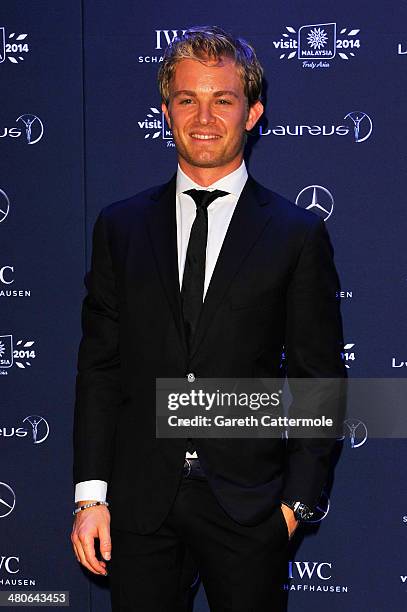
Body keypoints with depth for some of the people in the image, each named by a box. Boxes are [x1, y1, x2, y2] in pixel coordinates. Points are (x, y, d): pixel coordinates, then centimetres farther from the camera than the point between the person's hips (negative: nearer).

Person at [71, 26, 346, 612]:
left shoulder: (299, 234, 0)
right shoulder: (120, 226, 6)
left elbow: (320, 380, 1)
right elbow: (99, 366, 5)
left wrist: (297, 498, -4)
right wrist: (91, 494, -1)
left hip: (249, 504, -1)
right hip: (139, 497, 2)